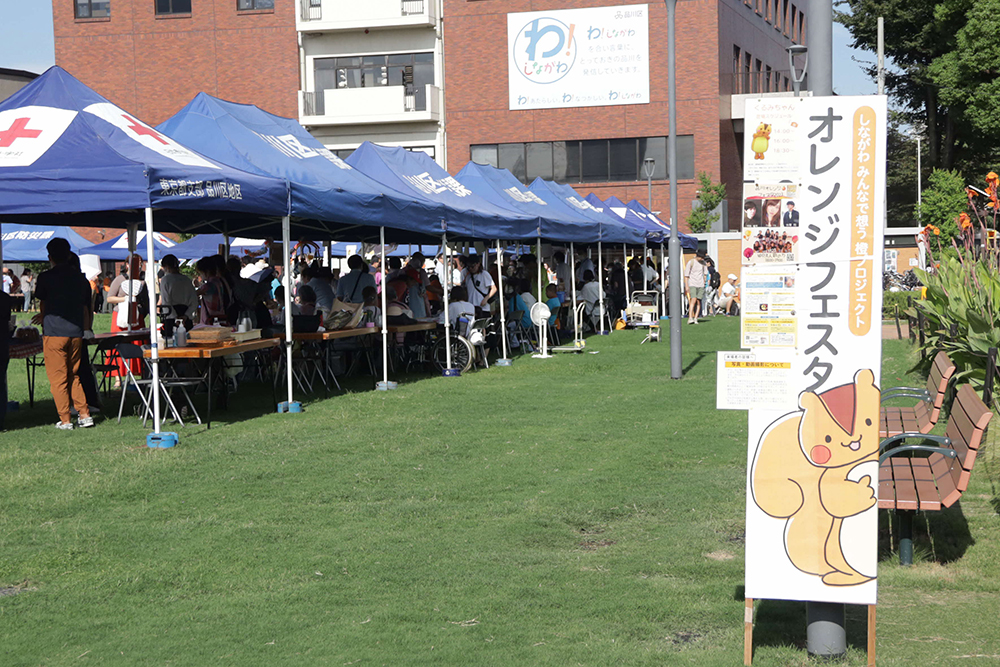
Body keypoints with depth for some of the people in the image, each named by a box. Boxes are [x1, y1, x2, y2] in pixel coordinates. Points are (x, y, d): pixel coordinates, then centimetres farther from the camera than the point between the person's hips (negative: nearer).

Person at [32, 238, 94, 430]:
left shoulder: (46, 277, -5)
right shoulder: (80, 277, 9)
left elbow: (42, 304, 8)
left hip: (54, 333, -5)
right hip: (76, 333, 5)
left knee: (58, 378, 1)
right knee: (73, 376, 15)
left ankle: (65, 420, 1)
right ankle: (85, 415, 9)